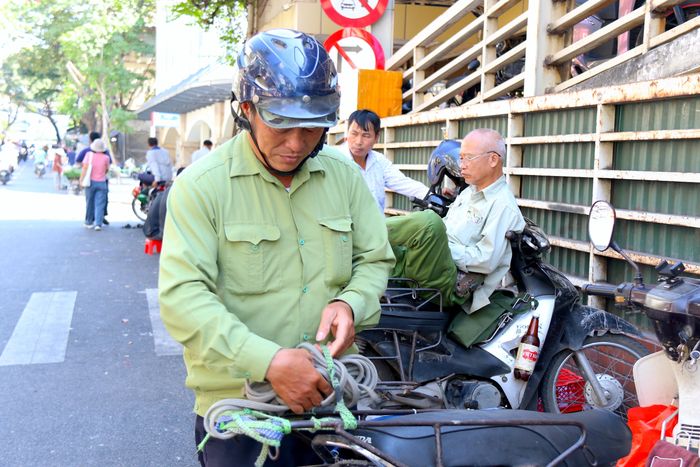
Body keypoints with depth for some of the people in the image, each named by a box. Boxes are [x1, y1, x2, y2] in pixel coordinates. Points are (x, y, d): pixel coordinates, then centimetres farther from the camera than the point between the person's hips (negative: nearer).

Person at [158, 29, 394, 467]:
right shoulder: (203, 184, -11)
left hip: (328, 397, 4)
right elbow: (183, 296, -18)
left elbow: (374, 259, 10)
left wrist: (349, 303, -12)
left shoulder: (344, 175, 3)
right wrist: (269, 361, -28)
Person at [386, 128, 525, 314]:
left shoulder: (503, 205, -6)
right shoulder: (468, 193, 23)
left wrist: (439, 248, -14)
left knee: (428, 221, -31)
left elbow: (487, 260, -16)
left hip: (449, 283, -9)